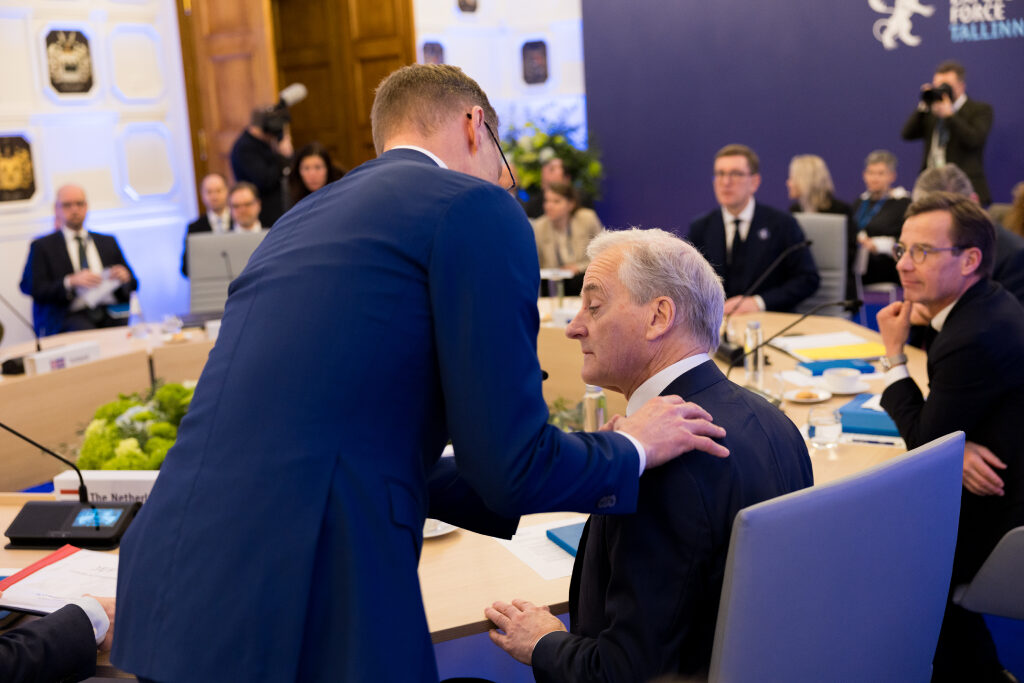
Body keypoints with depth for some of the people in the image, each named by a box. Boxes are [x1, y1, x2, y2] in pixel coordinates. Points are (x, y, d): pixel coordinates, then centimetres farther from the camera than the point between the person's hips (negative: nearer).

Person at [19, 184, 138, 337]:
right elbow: (30, 286, 1)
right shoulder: (42, 246, 15)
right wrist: (70, 282, -14)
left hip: (111, 314, 3)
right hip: (69, 317, -2)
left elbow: (133, 283, 23)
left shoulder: (108, 242, 25)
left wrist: (125, 277, -2)